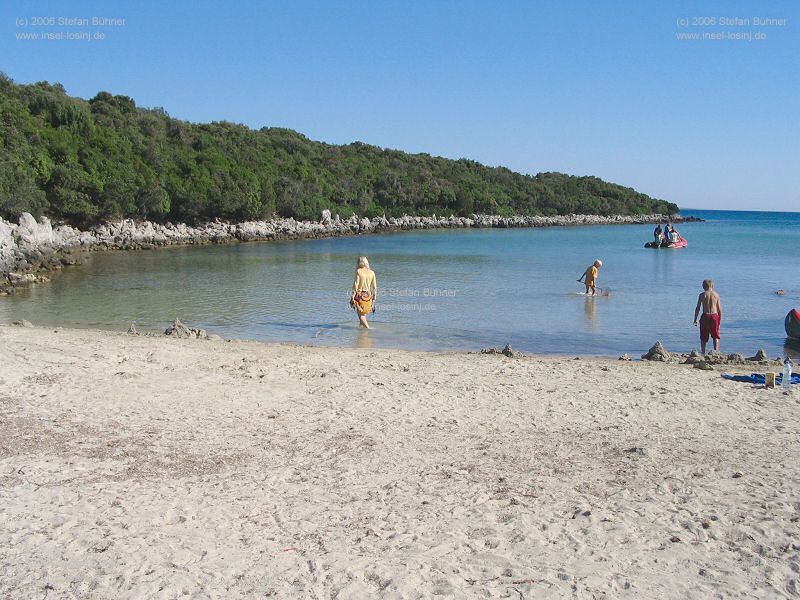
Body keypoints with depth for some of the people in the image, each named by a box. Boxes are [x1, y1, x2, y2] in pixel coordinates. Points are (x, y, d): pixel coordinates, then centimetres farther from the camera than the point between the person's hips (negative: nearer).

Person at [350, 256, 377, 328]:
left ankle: (368, 328, -13)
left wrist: (353, 296, -7)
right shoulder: (372, 272, 4)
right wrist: (374, 297, 12)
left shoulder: (358, 271, -8)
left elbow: (355, 284, -10)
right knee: (364, 313, 19)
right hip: (368, 295, 4)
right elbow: (374, 287, 5)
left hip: (360, 294, -4)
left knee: (360, 314, 0)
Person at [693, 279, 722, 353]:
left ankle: (703, 353, 8)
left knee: (703, 337, 9)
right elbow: (719, 309, 3)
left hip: (705, 316, -1)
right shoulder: (716, 295, 2)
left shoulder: (702, 295, -1)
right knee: (716, 336, 13)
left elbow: (697, 308, -2)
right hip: (714, 316, 1)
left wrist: (695, 319, 4)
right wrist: (720, 319, 12)